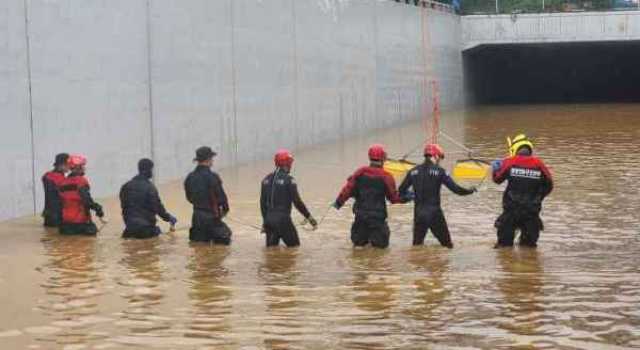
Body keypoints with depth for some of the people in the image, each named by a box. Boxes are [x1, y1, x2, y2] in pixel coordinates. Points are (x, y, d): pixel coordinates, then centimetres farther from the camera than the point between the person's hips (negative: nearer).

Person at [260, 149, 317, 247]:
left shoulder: (267, 179, 8)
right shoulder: (289, 180, -10)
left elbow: (262, 202, 12)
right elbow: (297, 202, -10)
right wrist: (309, 217, -1)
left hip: (269, 218, 6)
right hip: (283, 218, -6)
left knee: (271, 247, 15)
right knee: (294, 246, 4)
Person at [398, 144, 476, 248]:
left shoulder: (413, 171, 4)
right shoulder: (439, 171, -6)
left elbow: (401, 191, 7)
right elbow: (455, 188, -6)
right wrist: (470, 191, 11)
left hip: (418, 212, 3)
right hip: (434, 212, -3)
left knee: (417, 244, 12)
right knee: (447, 245, 7)